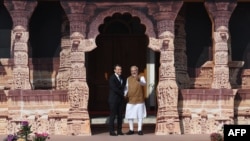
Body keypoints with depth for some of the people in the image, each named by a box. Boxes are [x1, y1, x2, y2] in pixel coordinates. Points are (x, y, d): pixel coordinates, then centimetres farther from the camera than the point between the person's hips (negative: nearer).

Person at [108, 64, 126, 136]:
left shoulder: (122, 78, 13)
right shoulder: (112, 78, -9)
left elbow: (124, 86, 22)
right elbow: (114, 89, -16)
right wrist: (122, 93, -10)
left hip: (120, 99, 7)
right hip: (113, 99, -7)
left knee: (120, 115, 6)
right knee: (113, 115, -5)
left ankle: (119, 130, 11)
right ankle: (111, 131, -3)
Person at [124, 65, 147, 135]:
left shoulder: (141, 77, -2)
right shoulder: (128, 79, 11)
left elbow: (144, 84, -23)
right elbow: (126, 88, 16)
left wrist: (138, 80, -43)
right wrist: (125, 94, -3)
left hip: (139, 100, -3)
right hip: (130, 100, 4)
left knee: (140, 115, 0)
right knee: (129, 116, 4)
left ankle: (139, 130, 7)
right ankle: (131, 130, 14)